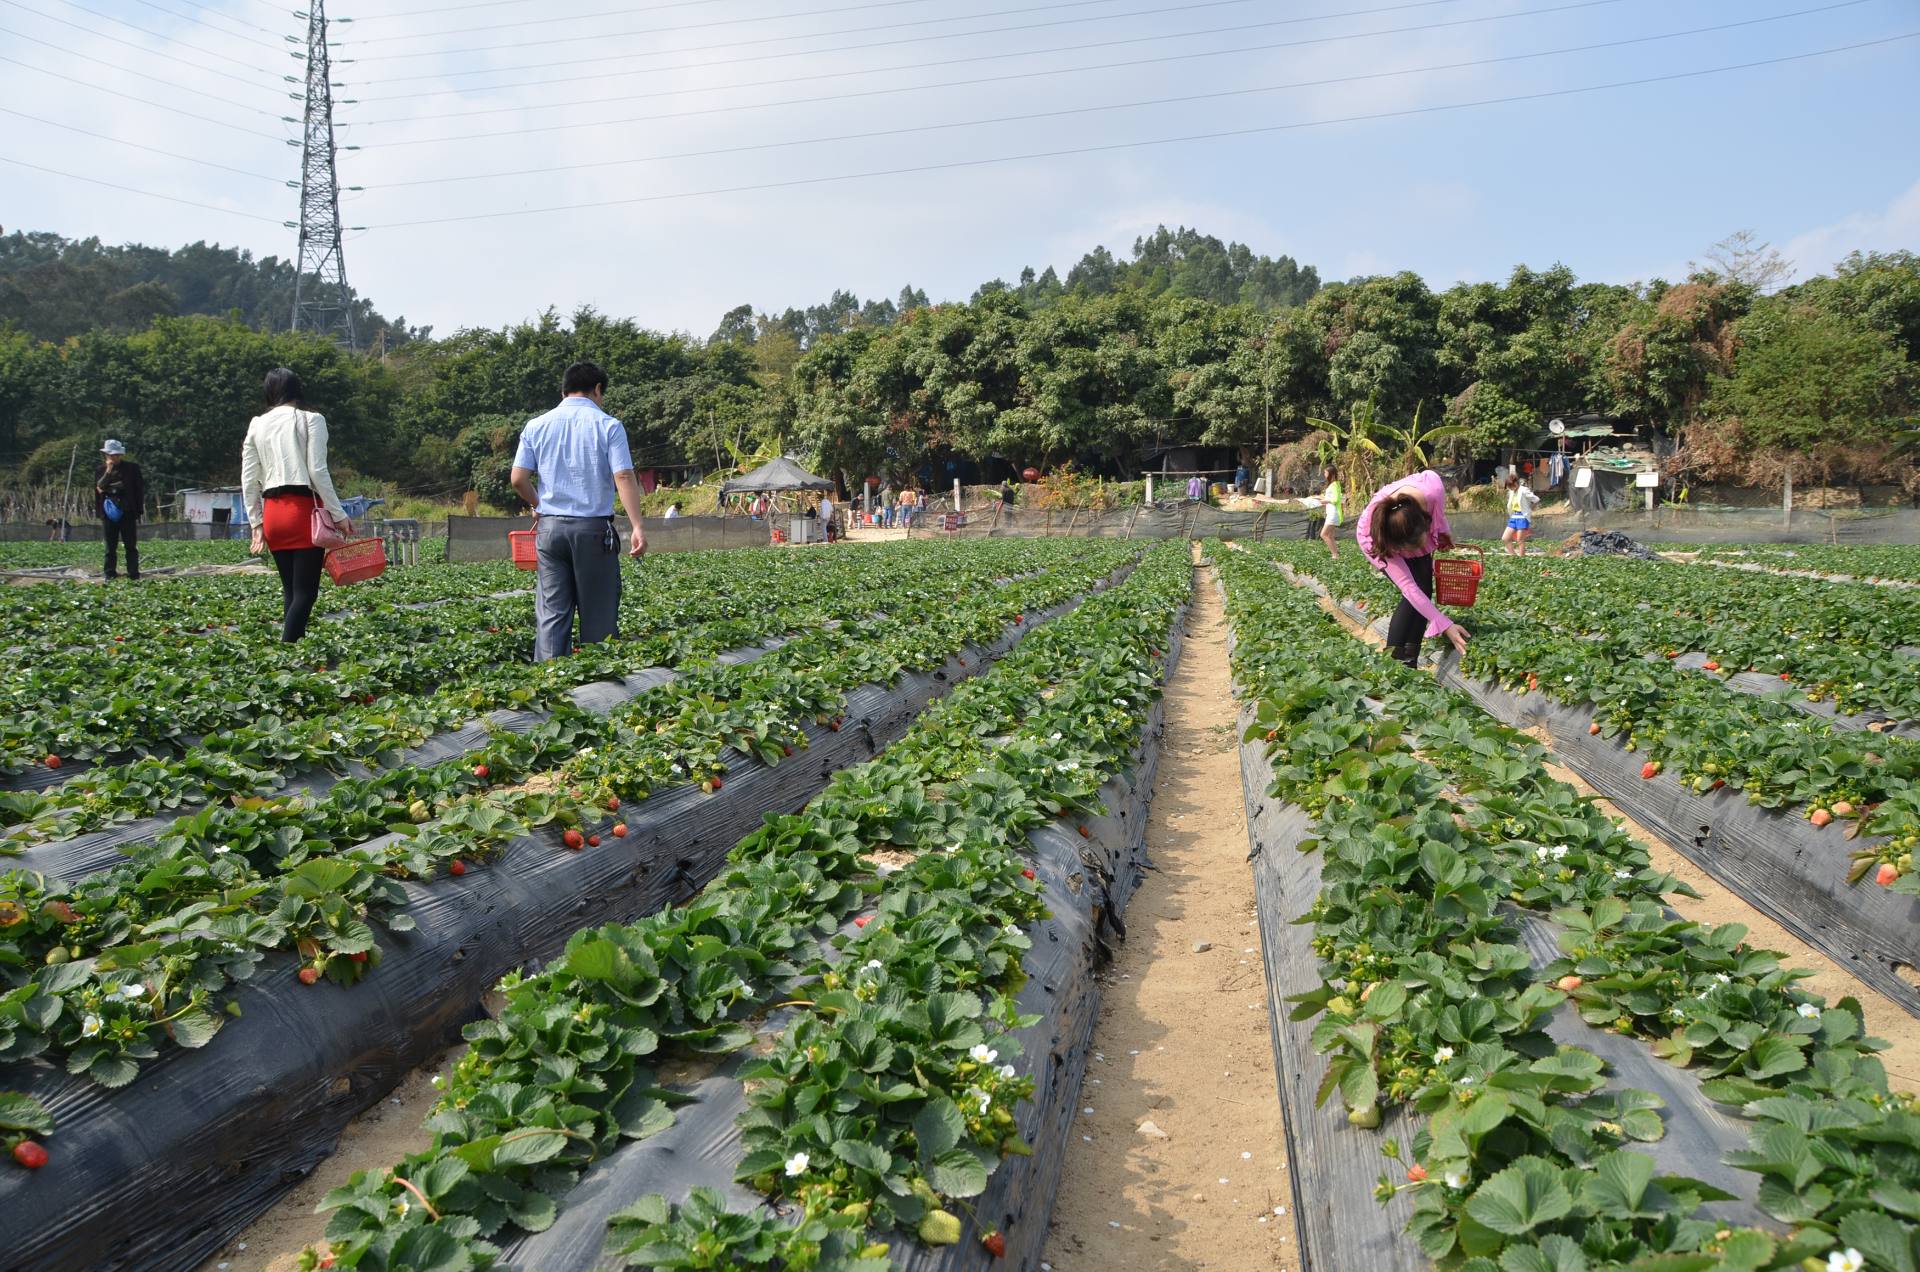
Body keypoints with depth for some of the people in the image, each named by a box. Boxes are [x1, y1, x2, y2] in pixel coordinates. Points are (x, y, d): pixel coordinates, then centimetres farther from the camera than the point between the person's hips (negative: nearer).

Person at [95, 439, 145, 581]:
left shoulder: (132, 468, 2)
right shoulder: (101, 471, 9)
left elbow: (140, 489, 2)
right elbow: (98, 489, -1)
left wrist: (138, 511, -3)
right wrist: (108, 472, -9)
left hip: (127, 513, -2)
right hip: (109, 514, 2)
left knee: (131, 546, 0)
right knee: (110, 548, 5)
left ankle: (134, 576, 1)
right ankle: (109, 577, 9)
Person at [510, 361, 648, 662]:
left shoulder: (536, 426, 7)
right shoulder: (608, 426, -2)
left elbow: (518, 479, 2)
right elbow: (624, 478, -11)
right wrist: (637, 527, -13)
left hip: (550, 527, 3)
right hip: (594, 529, -3)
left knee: (551, 613, 4)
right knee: (597, 614, 5)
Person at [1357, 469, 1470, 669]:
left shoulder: (1432, 486, -42)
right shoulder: (1370, 537, -45)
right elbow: (1407, 586, -40)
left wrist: (1442, 531, -9)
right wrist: (1445, 626, -41)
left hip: (1413, 532, 5)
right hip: (1381, 542, -5)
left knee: (1424, 593, -6)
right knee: (1414, 596, -22)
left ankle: (1410, 664, -2)